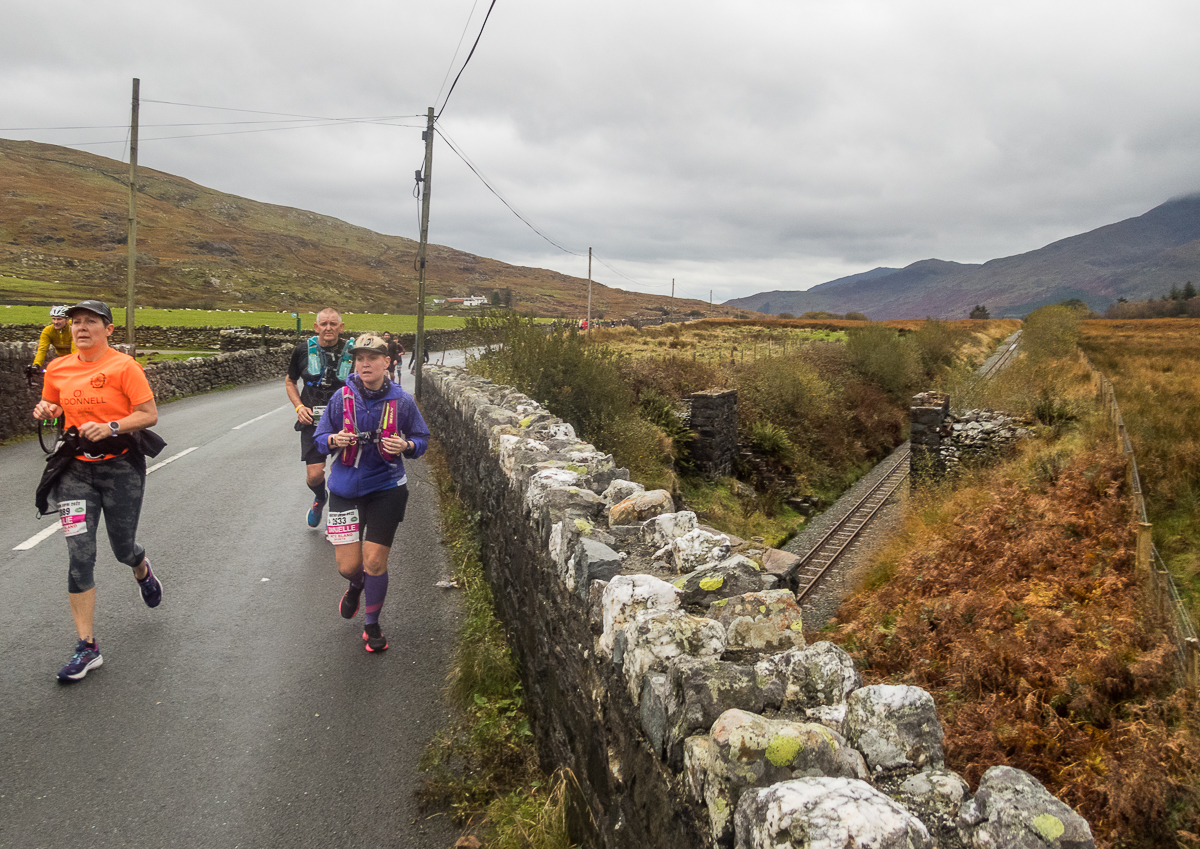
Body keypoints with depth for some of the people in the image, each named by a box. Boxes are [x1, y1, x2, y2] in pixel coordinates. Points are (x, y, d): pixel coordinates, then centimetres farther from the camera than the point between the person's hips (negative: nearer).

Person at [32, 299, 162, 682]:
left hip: (120, 466, -3)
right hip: (76, 469, 3)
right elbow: (51, 406, 22)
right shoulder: (58, 368, 6)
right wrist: (45, 410, -1)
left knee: (123, 548, 9)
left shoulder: (124, 366, -9)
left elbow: (149, 414, -10)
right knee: (79, 556, -5)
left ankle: (142, 569, 50)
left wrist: (110, 427, -24)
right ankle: (87, 647, 1)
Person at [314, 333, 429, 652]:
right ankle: (356, 585, 41)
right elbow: (320, 437, 6)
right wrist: (334, 440, -17)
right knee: (348, 565, 1)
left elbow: (422, 439, 6)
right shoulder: (342, 397, -5)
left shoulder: (402, 400, -6)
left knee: (375, 562, 1)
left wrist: (406, 446, -17)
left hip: (386, 488, -1)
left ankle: (372, 626, 25)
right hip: (346, 487, 1)